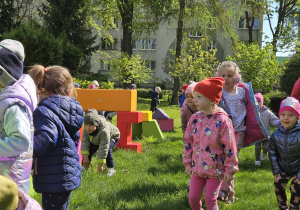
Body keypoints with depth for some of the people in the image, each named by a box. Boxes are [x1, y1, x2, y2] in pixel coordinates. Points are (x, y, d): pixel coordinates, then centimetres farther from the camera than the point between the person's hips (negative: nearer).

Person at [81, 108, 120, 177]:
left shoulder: (104, 131, -46)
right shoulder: (86, 129, -30)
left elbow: (103, 148, -44)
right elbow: (84, 141, -22)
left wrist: (100, 164, -41)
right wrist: (85, 156, -28)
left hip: (112, 136, -5)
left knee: (107, 149, -32)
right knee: (89, 149, -11)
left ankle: (110, 168, -17)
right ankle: (84, 167, 6)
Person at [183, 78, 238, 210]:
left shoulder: (222, 121, -18)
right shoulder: (195, 118, -3)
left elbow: (230, 147, -14)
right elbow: (188, 142, 8)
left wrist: (230, 169, -10)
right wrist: (188, 163, 10)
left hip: (215, 170, -5)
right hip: (197, 168, 5)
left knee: (210, 199, -2)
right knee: (193, 198, 6)